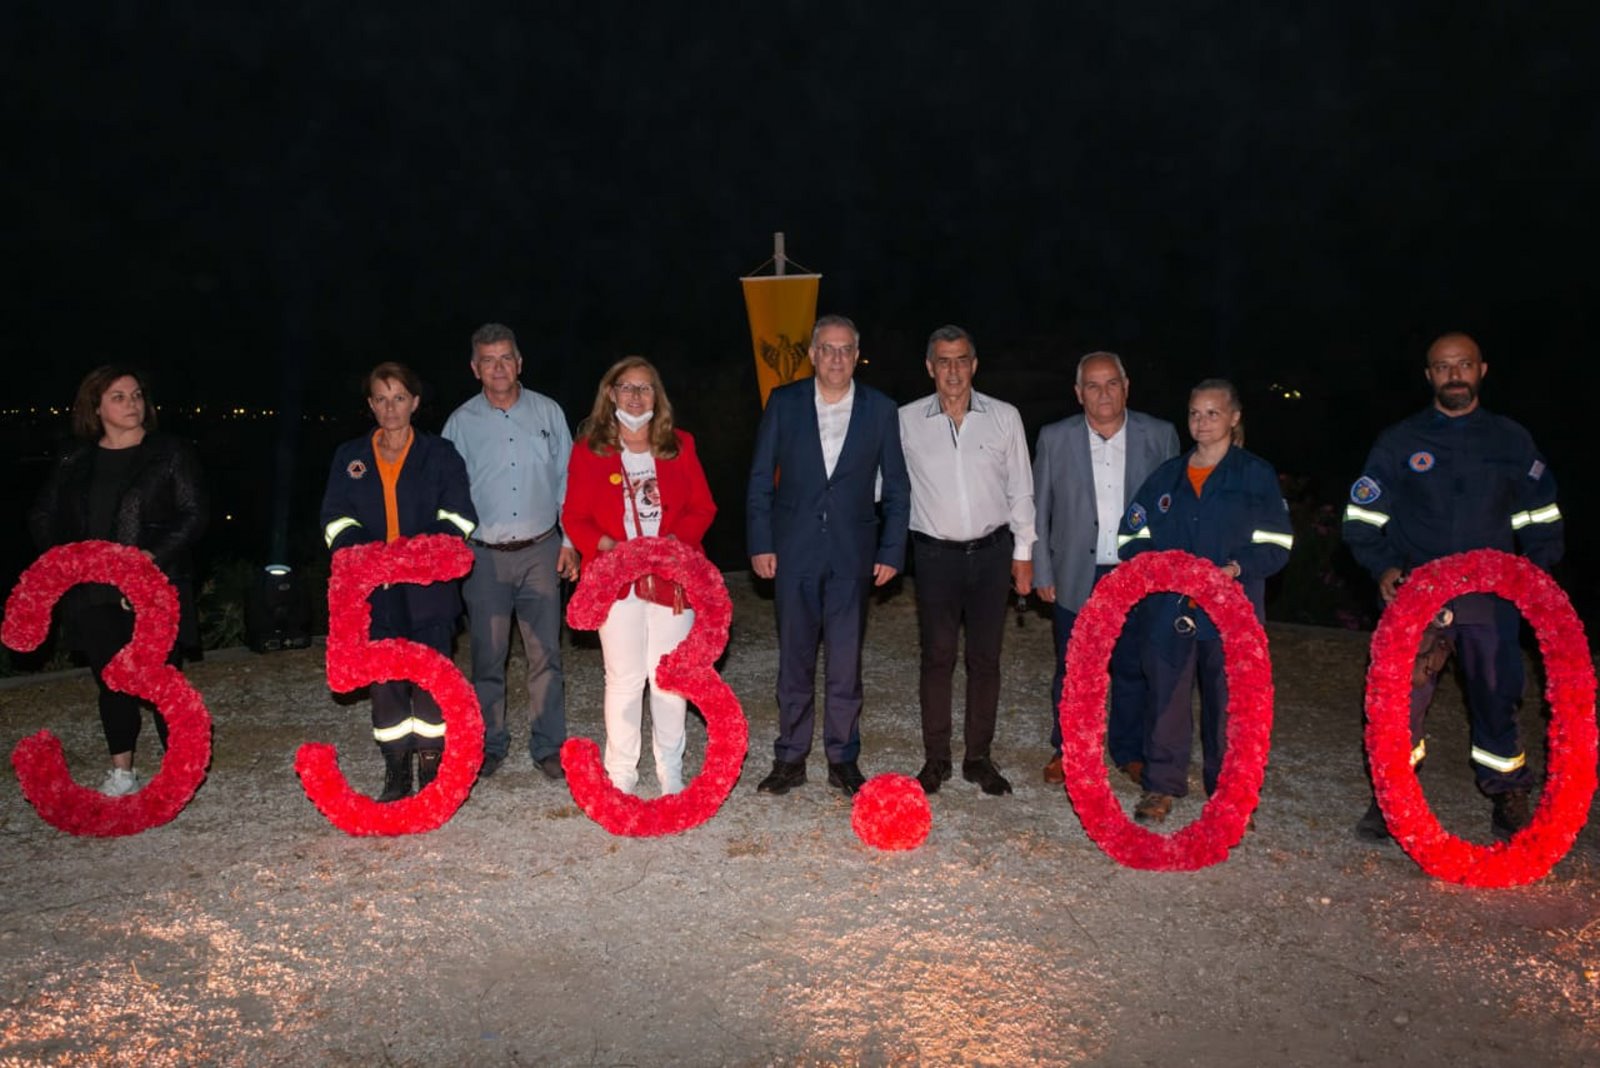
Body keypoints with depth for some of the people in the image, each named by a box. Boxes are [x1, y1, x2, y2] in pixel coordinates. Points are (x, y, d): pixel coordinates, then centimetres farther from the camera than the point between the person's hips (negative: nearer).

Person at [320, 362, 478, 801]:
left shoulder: (440, 454, 7)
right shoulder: (349, 456, 14)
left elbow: (457, 517, 0)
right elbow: (337, 519, 7)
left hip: (429, 588, -2)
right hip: (374, 589, 2)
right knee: (385, 683, 5)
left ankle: (432, 773, 9)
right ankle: (395, 777, 16)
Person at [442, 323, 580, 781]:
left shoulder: (548, 412, 5)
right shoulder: (461, 422, 3)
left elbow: (566, 479, 10)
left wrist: (570, 541, 6)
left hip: (540, 550, 0)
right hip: (484, 555, 0)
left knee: (545, 653, 1)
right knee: (487, 656, 5)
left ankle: (548, 747, 11)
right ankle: (490, 745, 20)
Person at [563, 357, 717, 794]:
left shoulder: (679, 445, 8)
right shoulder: (589, 449, 4)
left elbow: (703, 508, 6)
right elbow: (574, 517, 3)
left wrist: (677, 539, -13)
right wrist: (605, 544, -16)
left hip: (673, 579, 1)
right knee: (624, 679, 3)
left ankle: (671, 775, 19)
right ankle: (620, 775, 15)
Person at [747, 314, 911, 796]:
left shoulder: (881, 410, 2)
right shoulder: (784, 403, 2)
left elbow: (896, 488, 5)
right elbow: (760, 479, 4)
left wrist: (891, 551, -1)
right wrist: (760, 543, -2)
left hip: (851, 553, 0)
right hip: (794, 551, 0)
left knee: (846, 661, 5)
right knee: (794, 659, 7)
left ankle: (843, 758, 18)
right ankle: (790, 757, 18)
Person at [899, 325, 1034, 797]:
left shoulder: (1004, 417, 0)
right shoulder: (906, 420, -2)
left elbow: (1021, 491, 5)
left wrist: (1023, 553, 4)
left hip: (992, 552, 1)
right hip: (936, 554, -1)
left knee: (985, 658, 7)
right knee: (937, 657, 3)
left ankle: (979, 757, 19)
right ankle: (935, 758, 15)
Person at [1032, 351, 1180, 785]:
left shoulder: (1160, 436, -2)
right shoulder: (1055, 439, -1)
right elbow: (1039, 510, 4)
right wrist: (1042, 573, 1)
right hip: (1076, 577, 0)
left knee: (1133, 670, 11)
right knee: (1071, 671, 11)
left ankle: (1129, 751, 29)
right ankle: (1066, 749, 29)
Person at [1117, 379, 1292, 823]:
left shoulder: (1256, 474, 4)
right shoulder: (1167, 475, 13)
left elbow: (1276, 545, -1)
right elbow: (1132, 537, 11)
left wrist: (1237, 568, -19)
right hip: (1170, 609, 3)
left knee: (1230, 701, 4)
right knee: (1167, 698, 4)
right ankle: (1161, 784, 18)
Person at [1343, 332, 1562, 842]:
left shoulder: (1512, 440, 9)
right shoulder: (1399, 441, 3)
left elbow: (1541, 518, 15)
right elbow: (1361, 516, 5)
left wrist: (1538, 570, 0)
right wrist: (1384, 567, -9)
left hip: (1491, 597, 2)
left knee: (1497, 697, 8)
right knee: (1401, 695, -4)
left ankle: (1508, 795, 24)